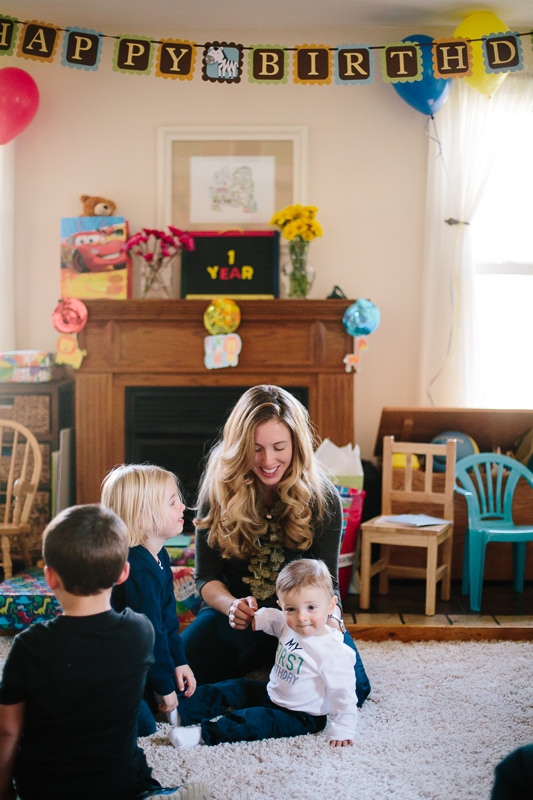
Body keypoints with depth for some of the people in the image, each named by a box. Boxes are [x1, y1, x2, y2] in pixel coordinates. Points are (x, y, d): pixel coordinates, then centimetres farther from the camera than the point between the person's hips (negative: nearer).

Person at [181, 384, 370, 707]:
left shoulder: (322, 496, -8)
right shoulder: (219, 489, -8)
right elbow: (207, 577, -2)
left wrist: (330, 617, -27)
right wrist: (232, 606, -24)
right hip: (235, 618, 0)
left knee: (352, 687, -25)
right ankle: (255, 663, 5)